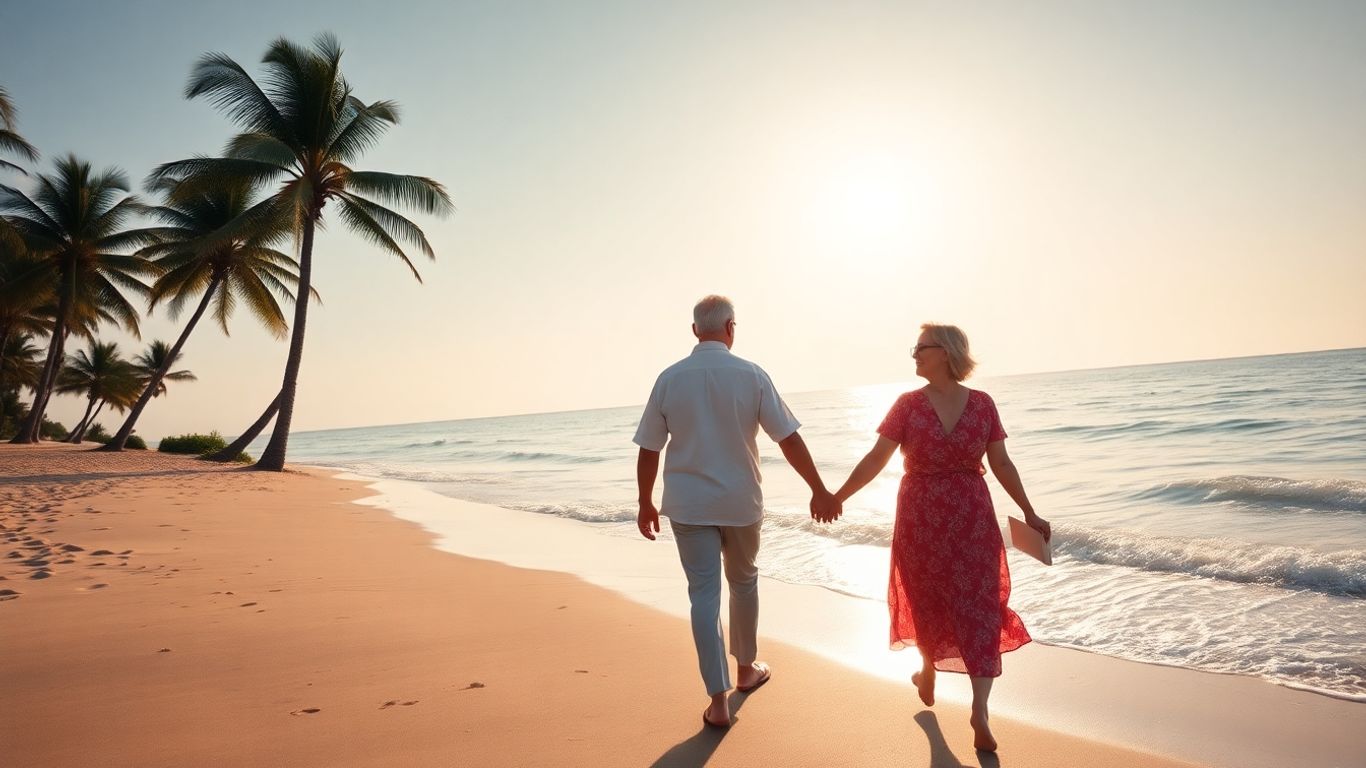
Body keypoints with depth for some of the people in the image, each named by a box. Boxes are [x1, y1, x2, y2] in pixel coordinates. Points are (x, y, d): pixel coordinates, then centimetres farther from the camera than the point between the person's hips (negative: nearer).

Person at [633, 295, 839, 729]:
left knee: (704, 595, 3)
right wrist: (819, 491, 2)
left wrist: (646, 504, 10)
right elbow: (789, 439, -7)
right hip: (740, 501, 0)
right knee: (743, 582, 21)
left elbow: (648, 450, -2)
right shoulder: (751, 375, -8)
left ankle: (718, 701, 4)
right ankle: (746, 669, 38)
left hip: (689, 505, 0)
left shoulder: (669, 379, -5)